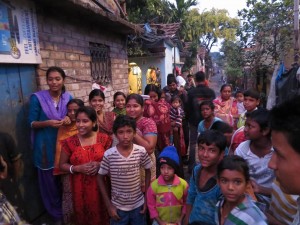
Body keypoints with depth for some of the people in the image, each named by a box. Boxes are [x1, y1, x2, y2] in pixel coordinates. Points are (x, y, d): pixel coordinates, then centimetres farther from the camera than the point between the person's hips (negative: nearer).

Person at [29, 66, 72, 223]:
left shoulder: (68, 98, 2)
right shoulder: (37, 98, -10)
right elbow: (31, 123, -7)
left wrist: (68, 119, -12)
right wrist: (48, 123, -24)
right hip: (46, 146, -3)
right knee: (50, 180, 7)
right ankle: (57, 215, 30)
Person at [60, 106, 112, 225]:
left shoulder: (104, 139, -6)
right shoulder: (69, 142, -6)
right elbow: (62, 165, 2)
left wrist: (100, 165, -17)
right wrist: (78, 168, -16)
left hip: (100, 186, 0)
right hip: (80, 188, 0)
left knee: (101, 215, 12)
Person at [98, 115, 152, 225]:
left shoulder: (141, 151, -13)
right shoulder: (109, 155, -17)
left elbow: (148, 172, 2)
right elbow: (100, 178, -5)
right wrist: (109, 205, -4)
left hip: (138, 205, 1)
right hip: (118, 207, -1)